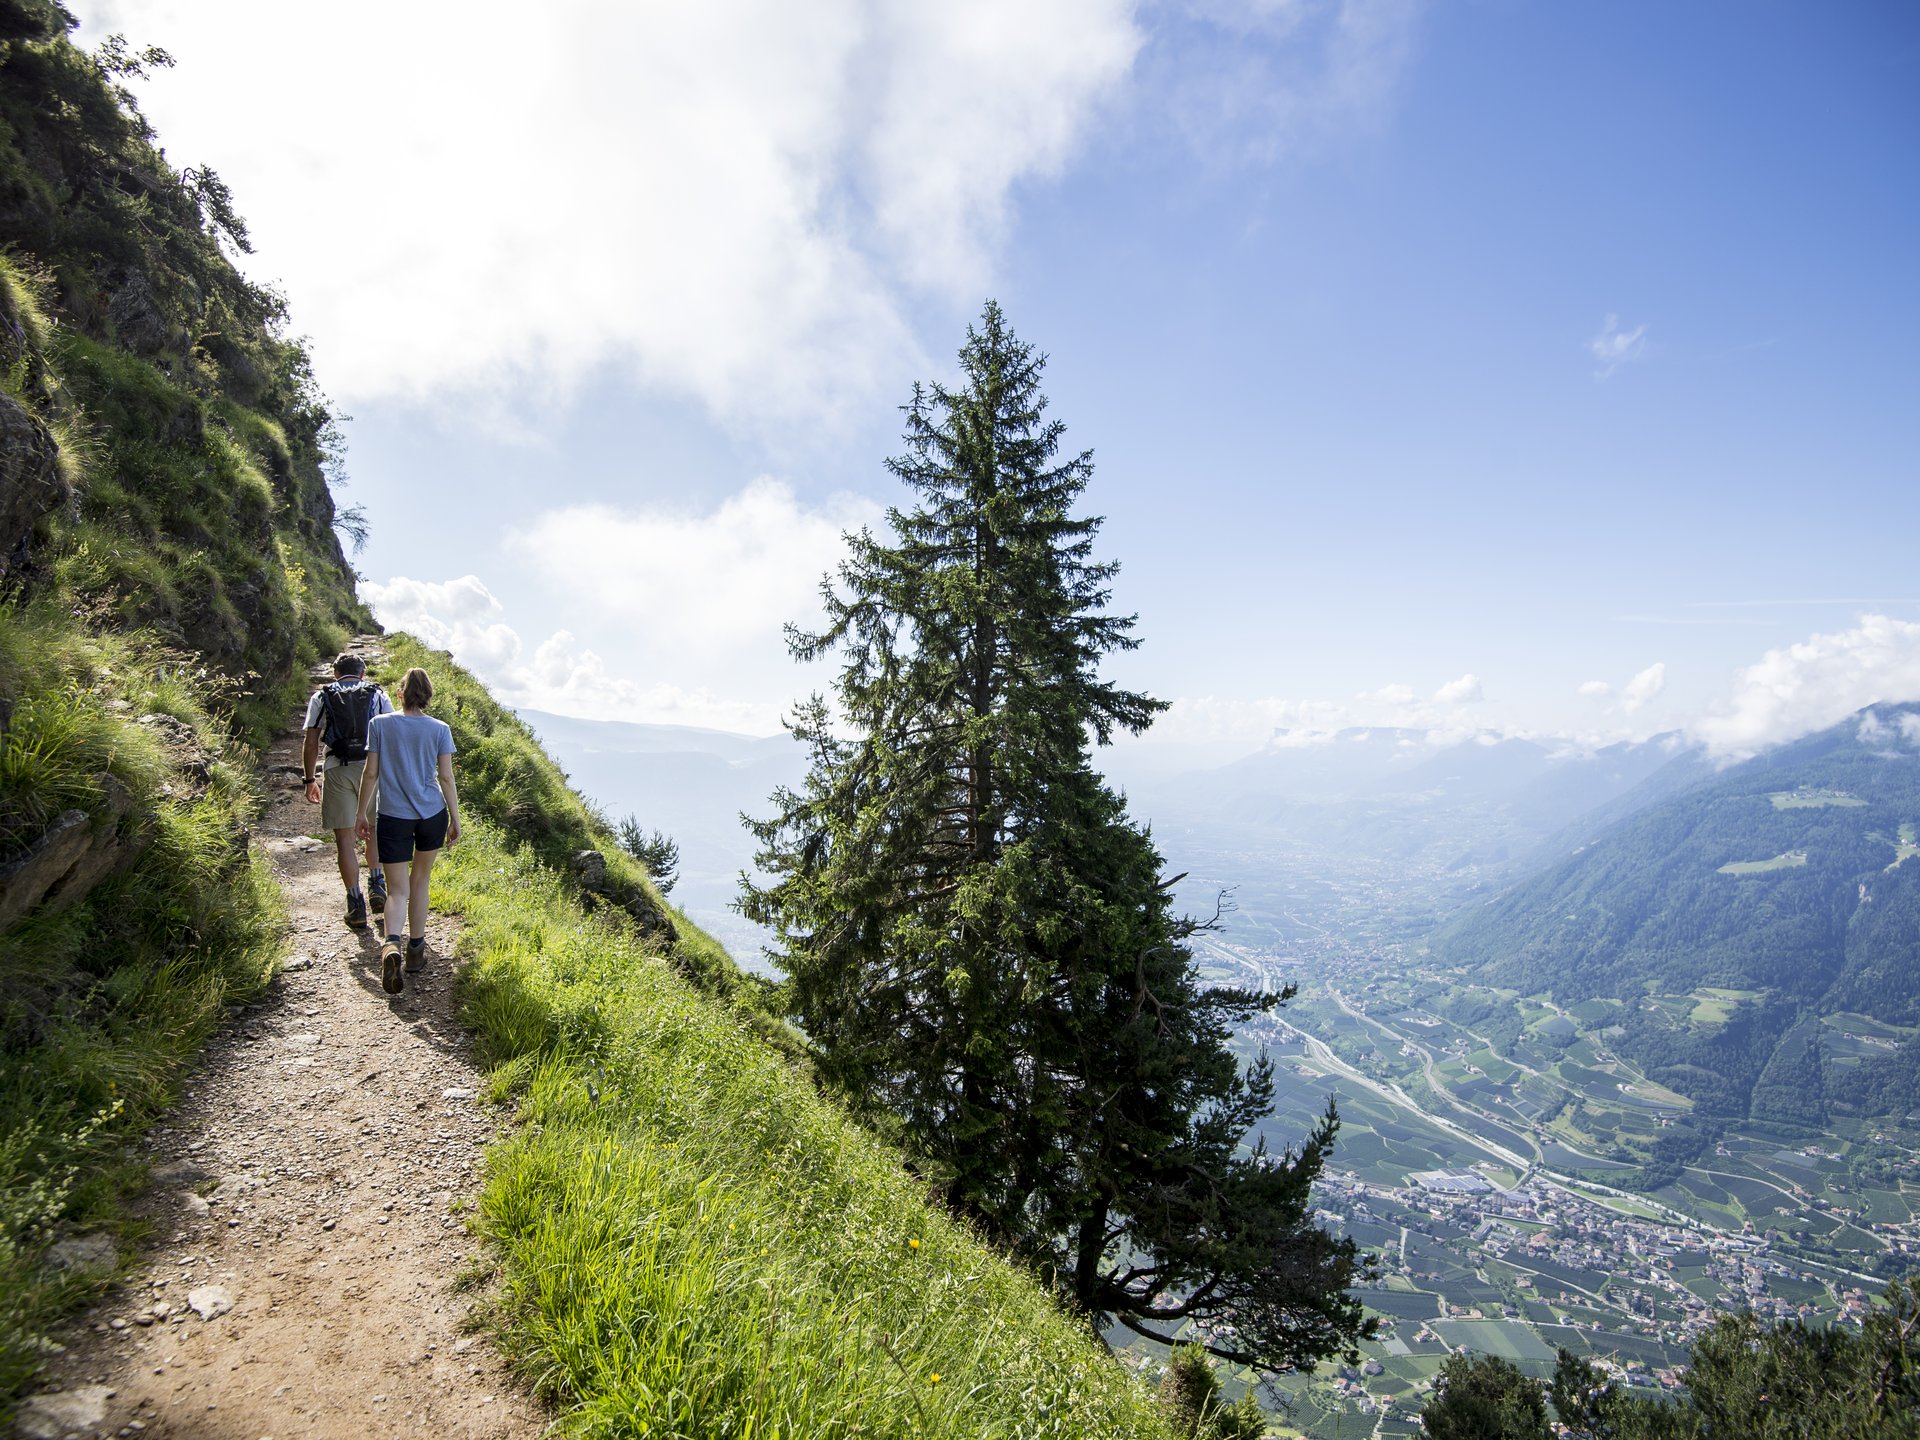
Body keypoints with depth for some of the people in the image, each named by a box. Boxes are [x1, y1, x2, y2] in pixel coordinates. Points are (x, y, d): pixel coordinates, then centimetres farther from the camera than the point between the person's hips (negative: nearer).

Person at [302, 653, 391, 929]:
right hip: (373, 769, 1)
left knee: (344, 838, 4)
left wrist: (310, 779, 10)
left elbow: (311, 742, 4)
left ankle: (356, 906, 3)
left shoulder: (322, 697, 11)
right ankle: (376, 885, 11)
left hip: (338, 770, -1)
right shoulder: (378, 694, 11)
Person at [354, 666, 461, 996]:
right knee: (419, 881, 18)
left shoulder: (380, 725, -3)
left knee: (398, 888, 3)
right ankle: (416, 948, 26)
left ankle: (391, 945, -22)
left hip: (393, 817, -1)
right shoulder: (439, 729, -3)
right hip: (432, 814, 1)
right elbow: (446, 778, -3)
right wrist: (456, 820, 5)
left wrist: (361, 812, 11)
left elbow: (371, 774, -1)